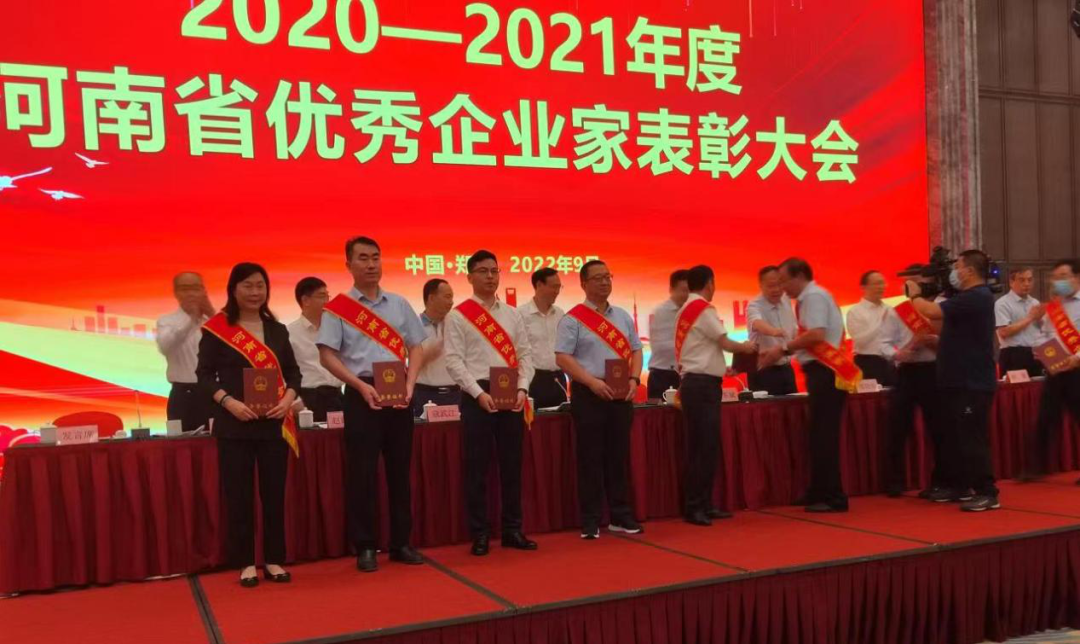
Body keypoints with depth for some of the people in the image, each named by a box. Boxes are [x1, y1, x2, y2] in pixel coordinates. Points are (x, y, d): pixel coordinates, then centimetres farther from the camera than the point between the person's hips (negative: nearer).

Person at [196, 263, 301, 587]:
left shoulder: (277, 329, 11)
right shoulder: (216, 329, -1)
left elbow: (292, 371, 11)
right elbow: (204, 375, -3)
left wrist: (288, 398, -8)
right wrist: (229, 402, -18)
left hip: (273, 422, 3)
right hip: (234, 424, -3)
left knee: (274, 492, 7)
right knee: (239, 494, 2)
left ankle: (274, 560, 17)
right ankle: (245, 563, 12)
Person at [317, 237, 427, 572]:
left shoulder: (399, 304, 11)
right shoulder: (337, 308, -1)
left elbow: (415, 347, 11)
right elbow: (327, 355, -6)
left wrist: (410, 384, -5)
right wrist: (361, 386, -16)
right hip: (362, 393, -4)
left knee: (400, 468, 8)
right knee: (362, 472, -1)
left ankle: (401, 542, 18)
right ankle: (365, 547, 8)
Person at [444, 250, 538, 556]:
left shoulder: (512, 314, 12)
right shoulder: (458, 316, -1)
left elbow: (525, 354, 9)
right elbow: (454, 361, -7)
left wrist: (522, 388, -6)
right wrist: (479, 393, -16)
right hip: (478, 395, -4)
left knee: (512, 464, 8)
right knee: (477, 467, 0)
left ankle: (512, 529, 18)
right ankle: (480, 534, 10)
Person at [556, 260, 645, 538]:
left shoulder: (622, 316, 14)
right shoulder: (573, 319, -4)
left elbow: (635, 350, 16)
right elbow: (562, 357, -10)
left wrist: (634, 379, -2)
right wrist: (592, 381, -19)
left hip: (621, 394, 5)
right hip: (589, 393, -5)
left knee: (619, 456, 9)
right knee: (591, 459, -1)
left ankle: (620, 516, 19)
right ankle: (590, 521, 8)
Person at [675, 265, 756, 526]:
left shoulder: (685, 310, 16)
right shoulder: (704, 309, -11)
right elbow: (725, 343, -8)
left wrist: (720, 368, 18)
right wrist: (747, 347, 9)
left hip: (694, 382, 9)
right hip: (703, 385, -9)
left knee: (702, 447, 11)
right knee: (704, 448, -8)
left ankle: (703, 504, 15)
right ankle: (694, 507, -7)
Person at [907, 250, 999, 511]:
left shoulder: (976, 297, -18)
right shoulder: (970, 297, 17)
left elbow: (933, 312, -26)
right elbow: (952, 332, 20)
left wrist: (915, 295, -8)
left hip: (973, 382, -10)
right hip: (959, 380, 10)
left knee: (973, 438, -8)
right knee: (955, 436, 14)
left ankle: (988, 493, -4)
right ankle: (962, 487, 23)